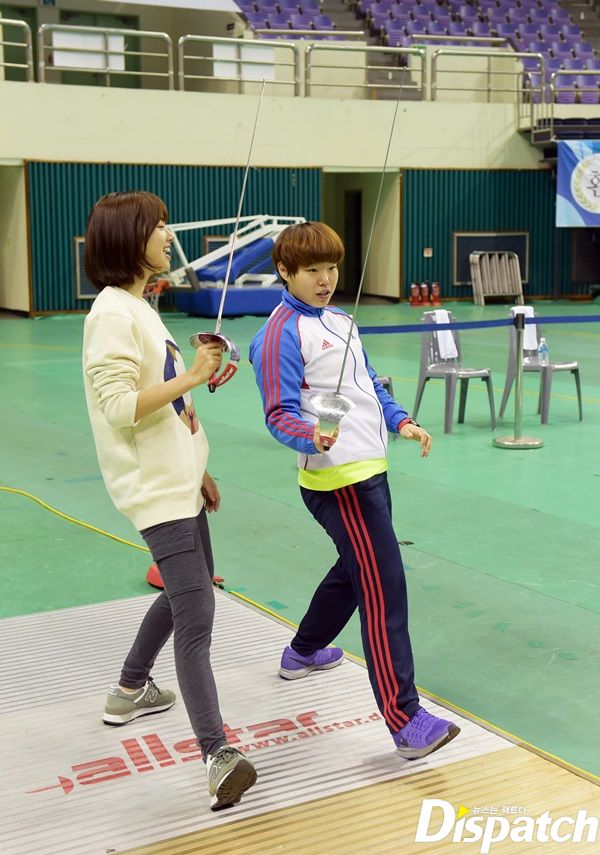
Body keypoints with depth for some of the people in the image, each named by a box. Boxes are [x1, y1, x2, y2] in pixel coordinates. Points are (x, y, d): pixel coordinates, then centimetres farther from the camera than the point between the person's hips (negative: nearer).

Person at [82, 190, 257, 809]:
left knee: (187, 592, 23)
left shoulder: (139, 307, 13)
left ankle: (130, 692, 41)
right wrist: (192, 375, -20)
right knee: (196, 612, -14)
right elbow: (121, 409, -23)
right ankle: (217, 757, -13)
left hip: (177, 480, 10)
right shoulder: (113, 314, -16)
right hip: (154, 488, -10)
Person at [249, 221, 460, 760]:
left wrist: (401, 421, 11)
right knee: (384, 590, -14)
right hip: (338, 481, -10)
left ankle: (304, 651, 46)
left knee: (357, 570, 25)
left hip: (370, 470, 10)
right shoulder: (281, 334, -11)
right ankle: (406, 722, -13)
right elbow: (280, 414, -16)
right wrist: (312, 437, -35)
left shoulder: (341, 320, 17)